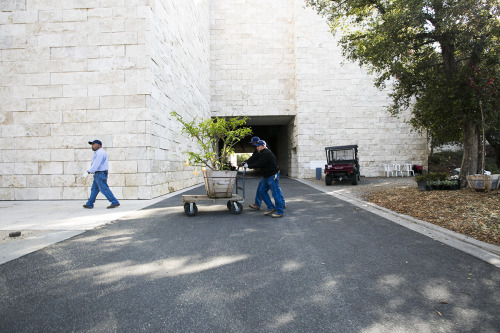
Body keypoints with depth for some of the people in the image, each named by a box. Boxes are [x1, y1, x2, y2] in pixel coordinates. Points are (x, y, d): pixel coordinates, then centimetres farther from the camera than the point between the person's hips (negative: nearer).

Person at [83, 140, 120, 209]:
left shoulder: (100, 153, -16)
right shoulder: (99, 153, 19)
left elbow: (96, 164, -20)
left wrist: (90, 170, -11)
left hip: (100, 174, -11)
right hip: (98, 174, 11)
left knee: (104, 189, -9)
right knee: (94, 189, 13)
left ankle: (115, 202, -7)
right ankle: (89, 204, 19)